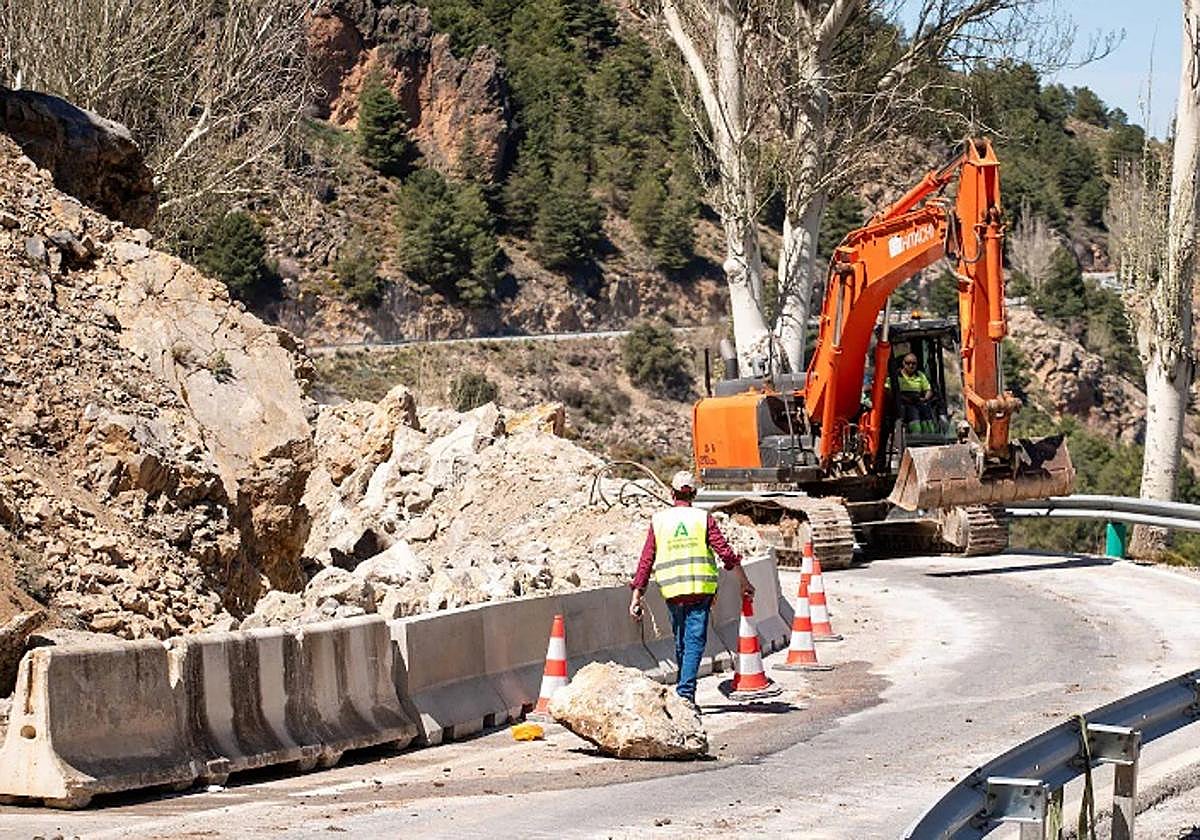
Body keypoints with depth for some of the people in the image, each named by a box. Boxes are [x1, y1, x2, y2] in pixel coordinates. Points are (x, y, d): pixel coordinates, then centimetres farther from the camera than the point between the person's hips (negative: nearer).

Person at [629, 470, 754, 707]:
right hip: (700, 589, -2)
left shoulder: (658, 521, 7)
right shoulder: (703, 518, 2)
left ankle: (684, 690, 22)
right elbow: (726, 553, -1)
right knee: (695, 641, -4)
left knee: (681, 643, 15)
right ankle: (686, 692, -16)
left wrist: (636, 596, 7)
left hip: (672, 591, 2)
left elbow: (646, 561, 5)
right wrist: (744, 583, 9)